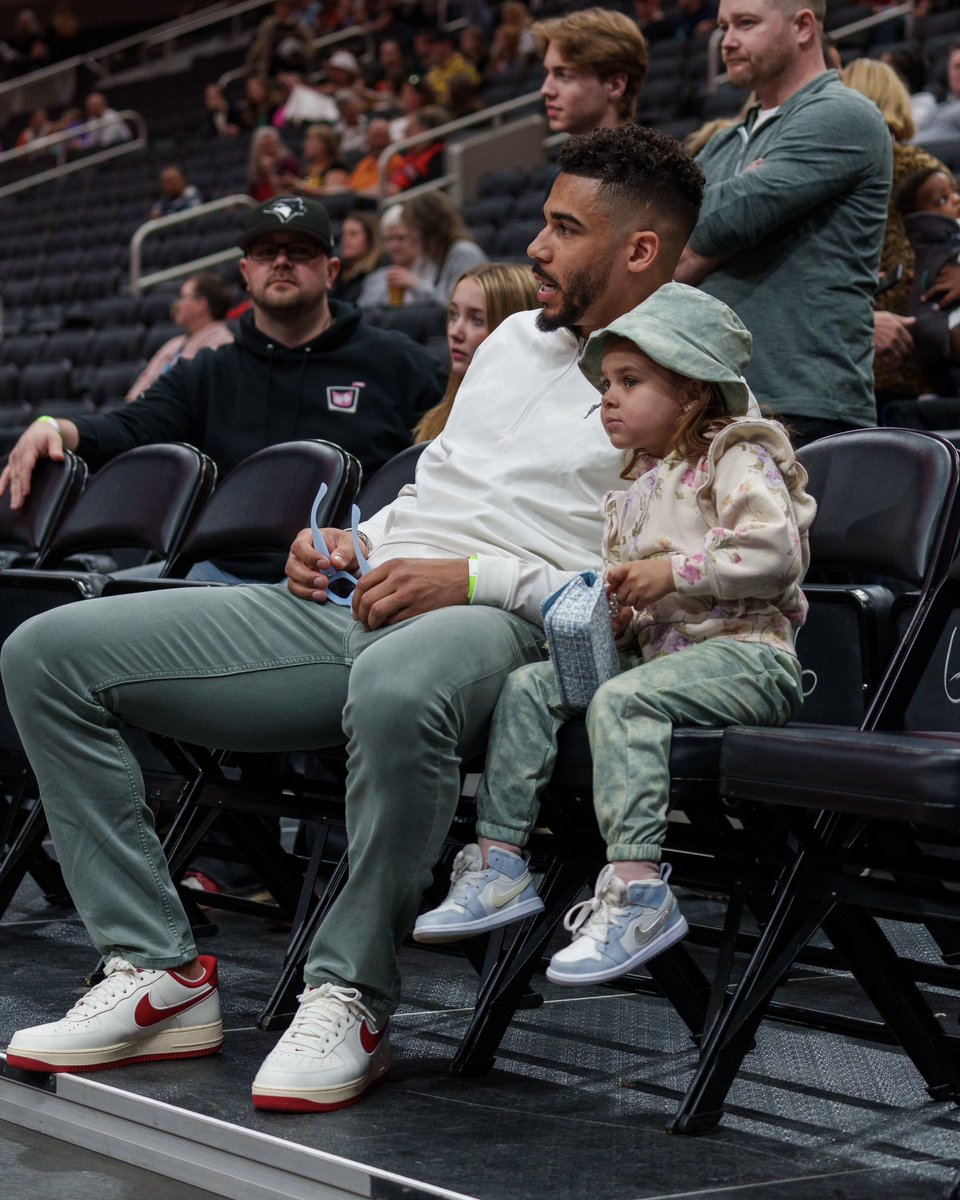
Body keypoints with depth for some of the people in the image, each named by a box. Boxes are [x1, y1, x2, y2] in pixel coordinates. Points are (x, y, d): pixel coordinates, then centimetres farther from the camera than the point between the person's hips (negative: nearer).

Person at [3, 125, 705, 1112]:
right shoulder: (513, 337, 27)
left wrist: (476, 579, -17)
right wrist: (351, 542, 13)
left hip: (501, 627, -7)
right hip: (353, 605, 8)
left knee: (396, 688, -47)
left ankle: (351, 995, -25)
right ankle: (155, 968, -6)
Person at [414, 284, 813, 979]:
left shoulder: (737, 458, -2)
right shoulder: (636, 483, 23)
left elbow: (778, 553, -17)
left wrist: (673, 572, -16)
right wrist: (612, 612, 6)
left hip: (745, 654, -8)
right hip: (655, 650, 8)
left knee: (622, 699, -33)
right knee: (528, 685, -8)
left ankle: (636, 889, -38)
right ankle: (501, 864, -10)